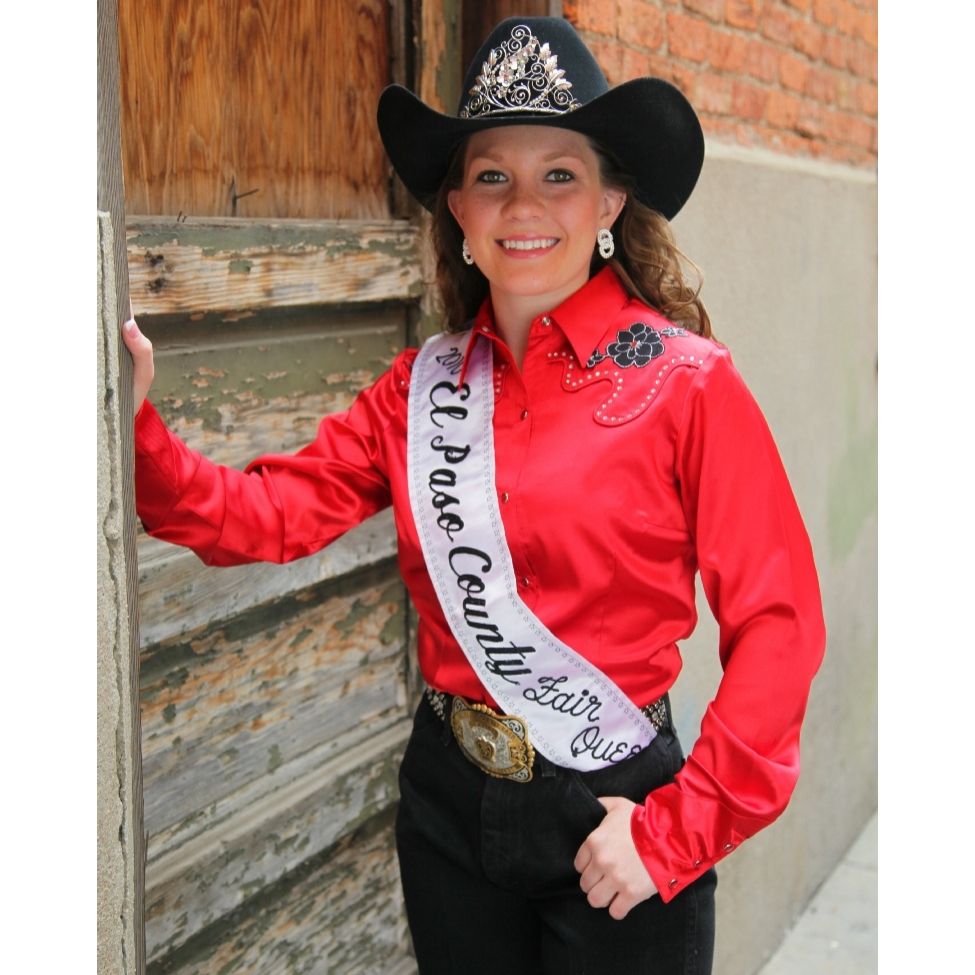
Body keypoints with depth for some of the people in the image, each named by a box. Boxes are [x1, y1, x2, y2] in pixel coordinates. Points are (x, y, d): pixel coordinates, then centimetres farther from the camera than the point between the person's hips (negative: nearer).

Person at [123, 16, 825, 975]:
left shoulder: (686, 383, -12)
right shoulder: (422, 384, 2)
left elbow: (777, 626, -14)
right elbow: (272, 511, -5)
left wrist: (675, 835, -15)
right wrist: (135, 431, -19)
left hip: (610, 817, -4)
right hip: (448, 799, 4)